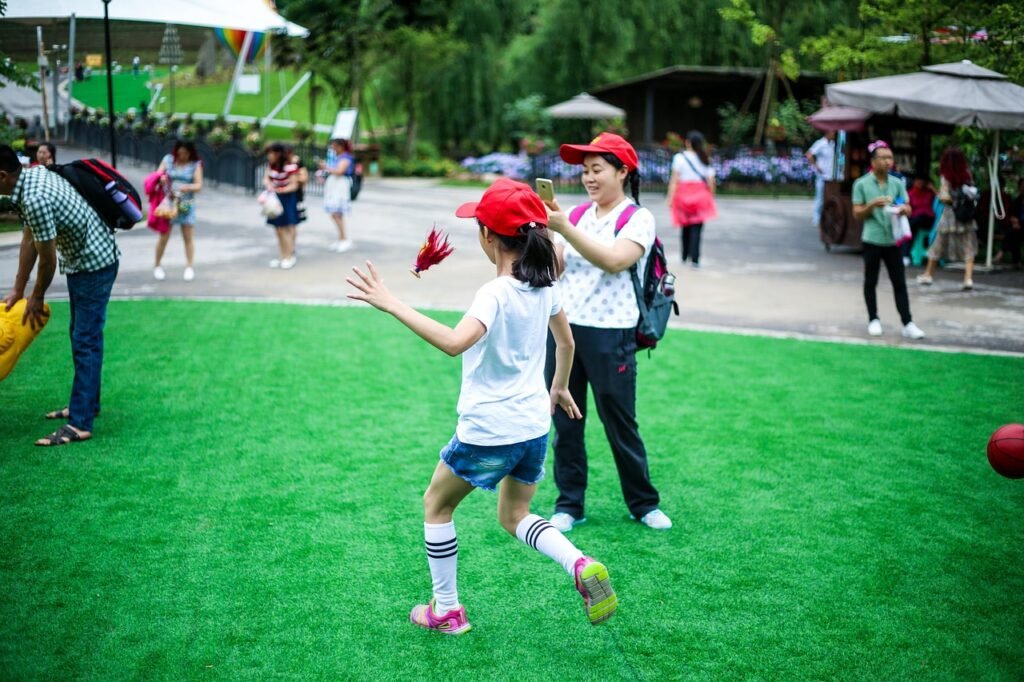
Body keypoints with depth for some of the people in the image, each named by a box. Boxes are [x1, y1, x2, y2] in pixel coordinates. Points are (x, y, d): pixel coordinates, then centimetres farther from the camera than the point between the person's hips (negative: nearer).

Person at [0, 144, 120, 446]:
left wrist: (37, 297, -1)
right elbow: (29, 240, 7)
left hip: (95, 264, -10)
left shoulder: (35, 200, -30)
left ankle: (81, 423, -7)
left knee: (85, 341, -9)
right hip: (84, 260, 10)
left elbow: (48, 258, -19)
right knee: (81, 336, 18)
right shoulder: (33, 175, 1)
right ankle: (87, 403, 30)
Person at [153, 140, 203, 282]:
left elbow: (199, 186, -5)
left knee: (188, 237, 4)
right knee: (163, 236, 3)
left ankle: (190, 267, 13)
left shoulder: (195, 164, -1)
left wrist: (187, 187, -26)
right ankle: (157, 266, 16)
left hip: (186, 204, 0)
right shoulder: (168, 160, 2)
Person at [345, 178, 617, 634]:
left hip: (488, 432, -7)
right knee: (514, 516, 25)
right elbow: (566, 342, 17)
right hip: (535, 426, 7)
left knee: (436, 506, 18)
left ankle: (446, 610, 23)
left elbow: (454, 343, -40)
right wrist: (560, 387, 34)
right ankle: (581, 565, 0)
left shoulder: (496, 294, -22)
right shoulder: (545, 285, 1)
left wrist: (392, 305, -38)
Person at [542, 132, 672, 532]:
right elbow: (553, 267, 6)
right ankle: (570, 505, 20)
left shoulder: (638, 219, -6)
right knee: (565, 422, 8)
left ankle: (644, 504, 22)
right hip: (564, 328, 5)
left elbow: (614, 260, -23)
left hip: (610, 336, -5)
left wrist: (564, 228, -26)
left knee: (620, 424, 4)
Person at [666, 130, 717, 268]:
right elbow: (710, 181, 2)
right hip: (700, 195, 1)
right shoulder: (706, 159, 5)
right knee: (696, 228, -2)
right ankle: (694, 258, -11)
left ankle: (685, 256, 21)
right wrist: (711, 198, 13)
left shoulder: (679, 157, -3)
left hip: (683, 194, 0)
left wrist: (670, 197, -7)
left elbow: (674, 180, -8)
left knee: (685, 227, 13)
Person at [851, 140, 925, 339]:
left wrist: (903, 209, -15)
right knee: (871, 282, 7)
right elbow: (857, 213, -2)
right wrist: (872, 205, -20)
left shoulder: (897, 183, 7)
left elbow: (908, 209, 8)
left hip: (893, 240, 2)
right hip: (872, 240, -2)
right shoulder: (861, 184, -2)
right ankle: (873, 320, 19)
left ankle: (907, 323, 1)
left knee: (900, 283, 1)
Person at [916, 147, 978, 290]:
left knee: (938, 246, 13)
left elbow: (944, 197, -15)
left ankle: (928, 274, 26)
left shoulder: (946, 177, -9)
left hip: (950, 213, -2)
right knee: (968, 248, 2)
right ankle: (968, 278, -12)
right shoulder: (967, 175, 0)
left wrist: (939, 194, 4)